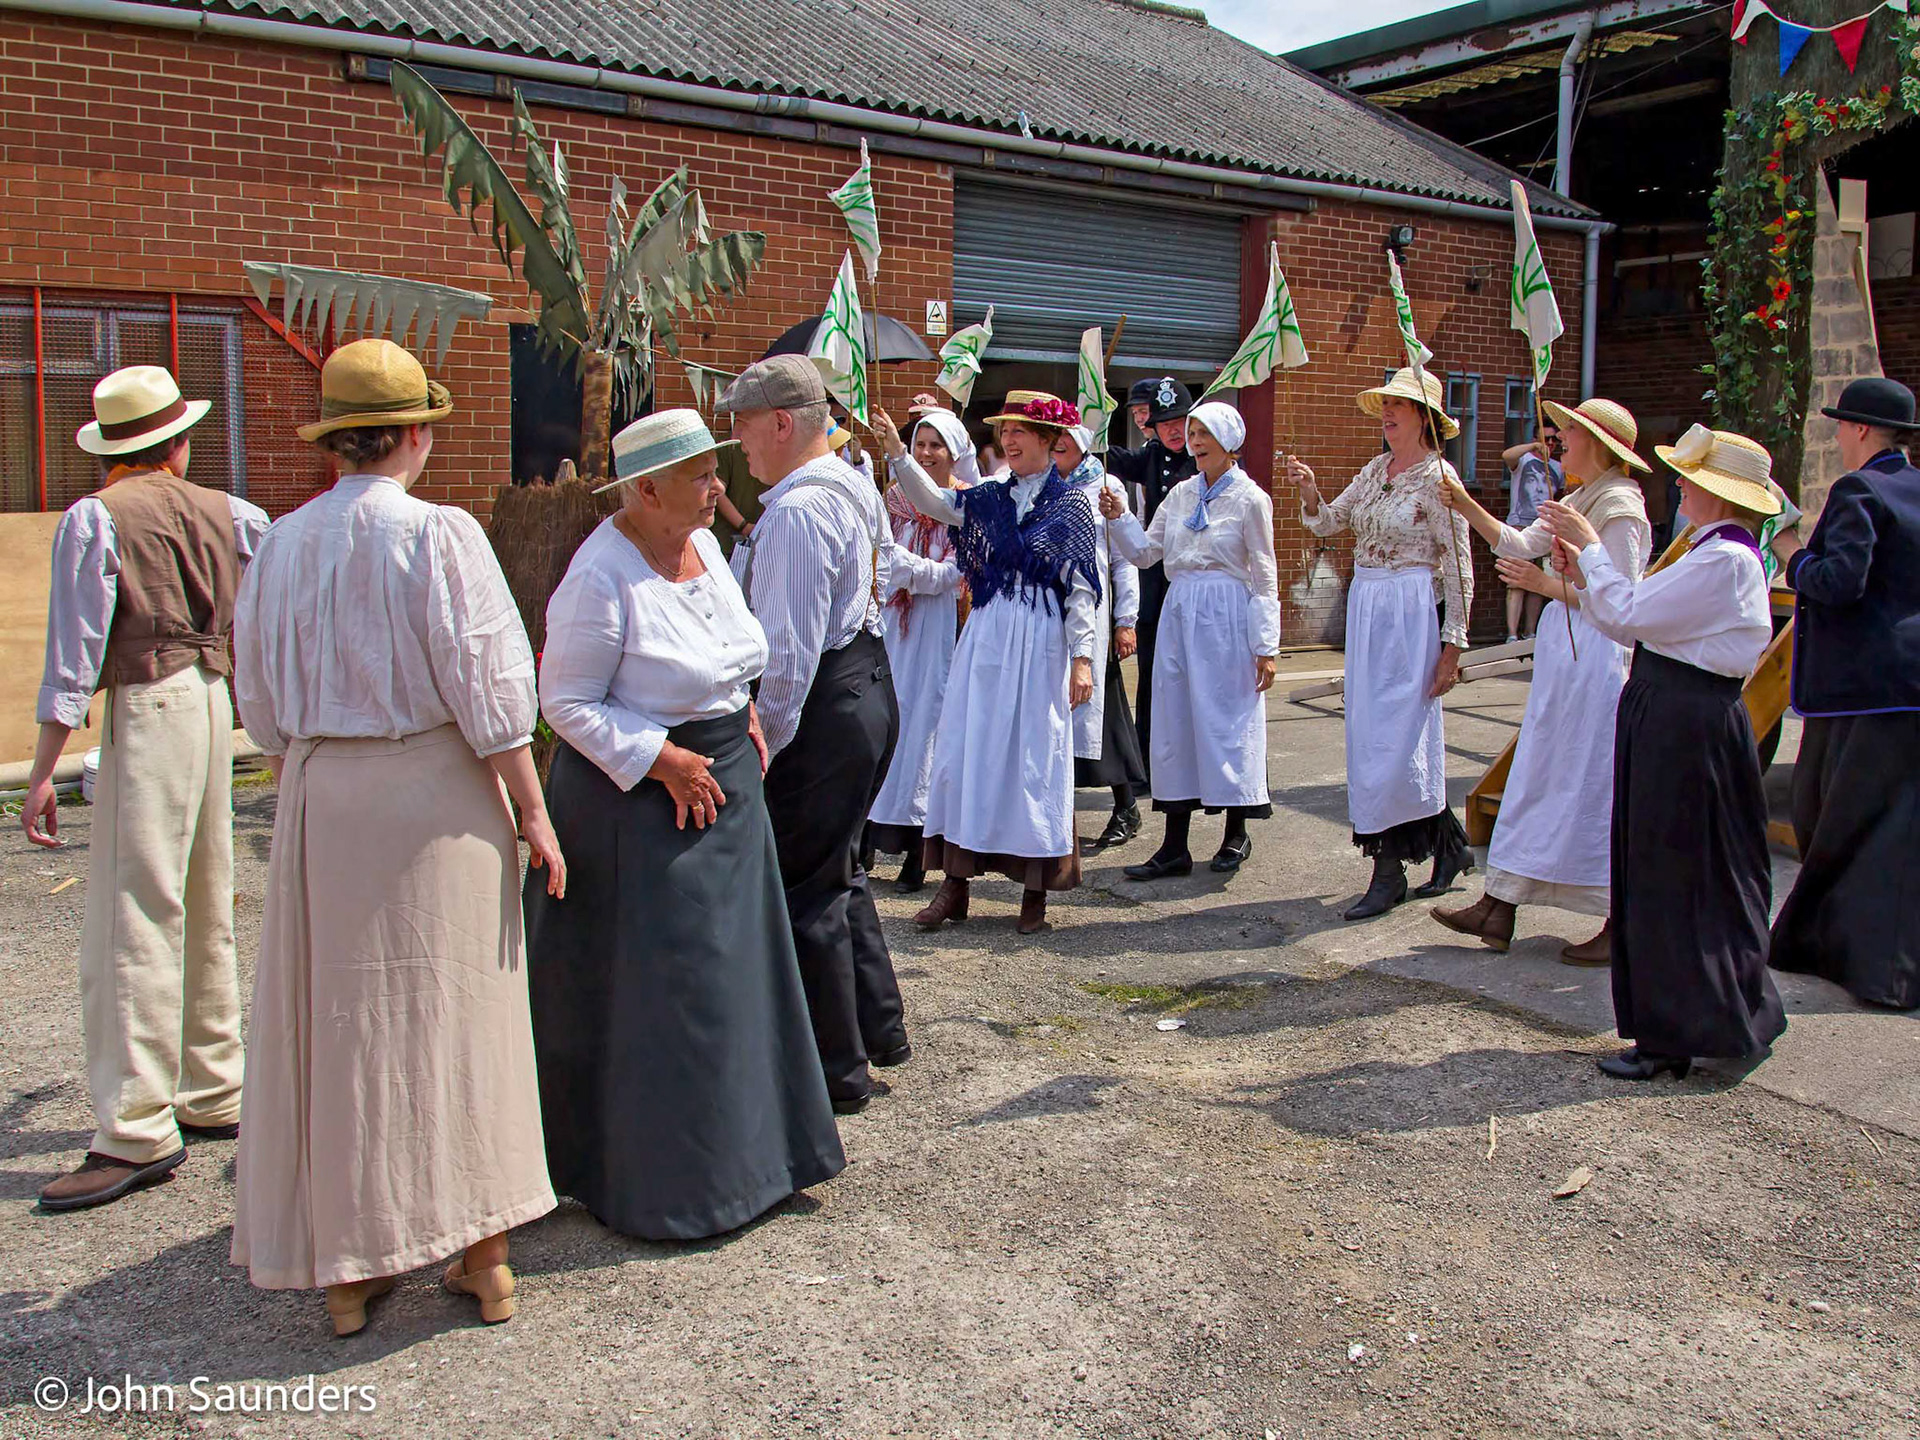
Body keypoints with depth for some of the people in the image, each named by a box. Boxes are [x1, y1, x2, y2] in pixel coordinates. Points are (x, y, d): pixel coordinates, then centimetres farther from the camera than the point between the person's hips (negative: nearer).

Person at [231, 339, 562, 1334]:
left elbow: (262, 703, 10)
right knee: (454, 1010, 7)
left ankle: (345, 1265, 20)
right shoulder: (439, 534, -10)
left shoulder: (281, 544, 4)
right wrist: (533, 811, -5)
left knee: (334, 1017, 11)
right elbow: (487, 688, -12)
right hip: (435, 789, -4)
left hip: (320, 799, 4)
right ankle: (480, 1252, 16)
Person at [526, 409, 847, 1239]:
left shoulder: (701, 542, 5)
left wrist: (740, 708, 8)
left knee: (729, 970, 13)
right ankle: (663, 1181, 15)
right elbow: (565, 702, -17)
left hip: (723, 784, 8)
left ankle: (745, 1152, 27)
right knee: (656, 989, 0)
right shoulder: (602, 579, -20)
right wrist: (661, 760, -20)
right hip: (639, 799, -8)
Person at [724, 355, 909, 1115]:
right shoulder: (856, 487, 10)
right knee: (838, 869, 23)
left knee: (804, 889, 2)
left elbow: (787, 648, -23)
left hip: (824, 709, -10)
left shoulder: (796, 512, -21)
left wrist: (764, 740, -15)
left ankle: (840, 1071, 13)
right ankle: (879, 1027, 35)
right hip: (870, 683, 10)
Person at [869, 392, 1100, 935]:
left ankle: (1035, 890, 11)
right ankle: (956, 882, 10)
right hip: (987, 633, 4)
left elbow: (1081, 587, -3)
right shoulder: (990, 498, 12)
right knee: (966, 747, 2)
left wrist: (1082, 656, -8)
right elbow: (933, 501, 0)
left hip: (1041, 638, -4)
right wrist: (896, 451, -13)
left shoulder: (1069, 504, 0)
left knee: (1036, 753, 0)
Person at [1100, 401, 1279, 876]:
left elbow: (1264, 577, -3)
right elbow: (1146, 552, 13)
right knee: (1174, 719, 4)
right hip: (1179, 612, 5)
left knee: (1227, 720, 0)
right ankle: (1175, 845, 9)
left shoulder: (1250, 498, -3)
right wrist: (1118, 518, -4)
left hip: (1226, 615, -5)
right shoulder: (1182, 494, 12)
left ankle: (1236, 832, 18)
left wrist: (1266, 646, -7)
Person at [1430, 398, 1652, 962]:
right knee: (1537, 778, 10)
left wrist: (1547, 585, -17)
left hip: (1597, 654, -10)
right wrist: (1467, 507, 7)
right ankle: (1498, 907, 16)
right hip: (1563, 648, 10)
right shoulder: (1576, 501, 15)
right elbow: (1521, 544, 15)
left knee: (1596, 786, -3)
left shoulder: (1620, 507, -13)